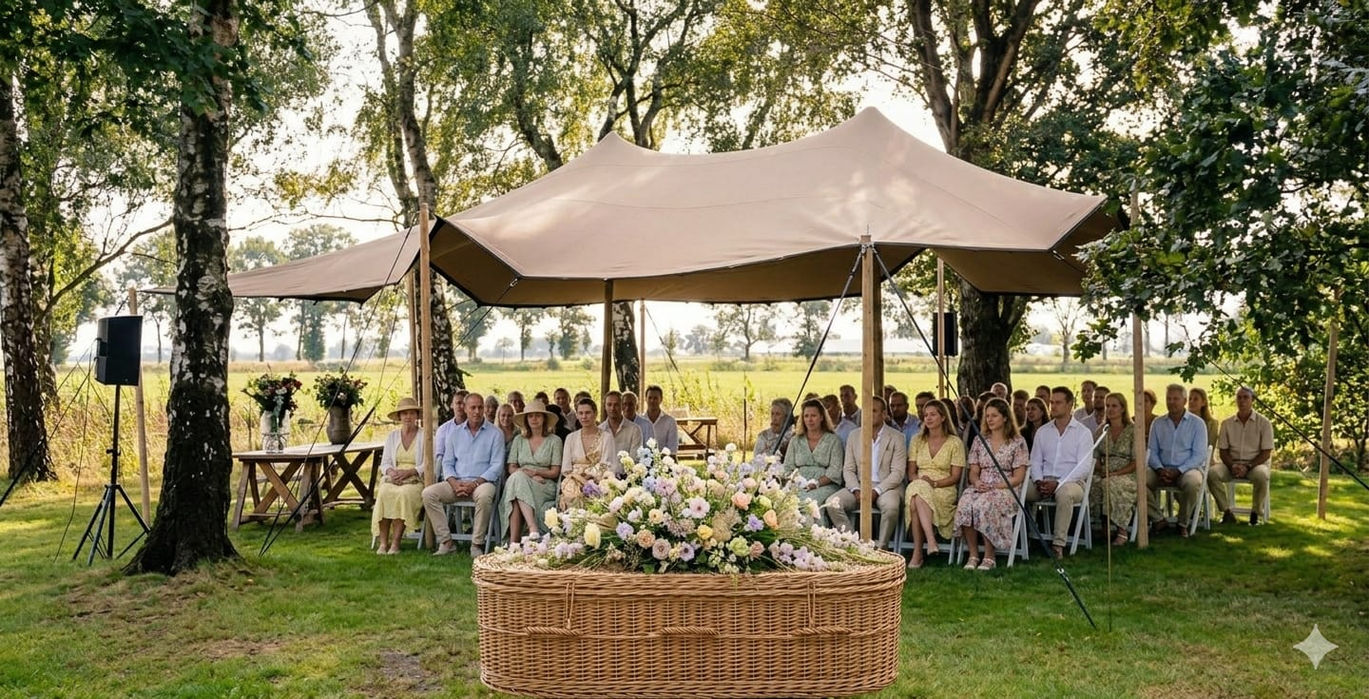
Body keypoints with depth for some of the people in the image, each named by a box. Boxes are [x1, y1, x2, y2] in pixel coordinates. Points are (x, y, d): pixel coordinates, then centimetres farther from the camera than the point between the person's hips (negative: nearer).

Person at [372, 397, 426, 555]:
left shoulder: (424, 436, 6)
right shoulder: (392, 436, 18)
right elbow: (385, 463, 14)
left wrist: (409, 472, -16)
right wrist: (391, 471, -9)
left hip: (416, 480, -3)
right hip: (393, 479, 3)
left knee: (404, 494, -36)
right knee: (384, 493, -32)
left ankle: (396, 542, -33)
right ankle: (383, 542, -32)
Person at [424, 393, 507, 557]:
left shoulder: (495, 433, 3)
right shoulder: (455, 433, 15)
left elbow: (497, 466, -3)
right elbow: (447, 462, 13)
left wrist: (475, 483, -16)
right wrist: (454, 483, -8)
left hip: (482, 481, -4)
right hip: (457, 482, 4)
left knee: (484, 495, -38)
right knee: (428, 493, -20)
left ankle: (477, 544, -23)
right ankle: (446, 541, -16)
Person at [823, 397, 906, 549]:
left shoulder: (896, 437, 1)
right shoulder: (854, 436, 12)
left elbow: (898, 472, -6)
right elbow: (848, 469, 8)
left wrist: (876, 491, -18)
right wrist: (856, 491, -11)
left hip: (885, 486, -3)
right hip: (859, 486, 3)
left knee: (891, 506, -37)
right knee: (832, 502, -22)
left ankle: (881, 547, -18)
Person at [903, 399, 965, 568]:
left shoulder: (955, 442, 5)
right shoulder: (917, 441, 17)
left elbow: (955, 477, 0)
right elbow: (911, 472, 12)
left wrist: (934, 483, -16)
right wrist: (918, 480, -12)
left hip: (944, 490, -3)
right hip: (919, 487, 3)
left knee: (916, 498, -37)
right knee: (916, 489, -37)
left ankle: (917, 553, -42)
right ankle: (931, 541, -45)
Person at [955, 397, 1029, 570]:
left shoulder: (1017, 442, 3)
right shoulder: (979, 440, 16)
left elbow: (1018, 477, -2)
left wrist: (996, 486, -14)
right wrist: (977, 482, -10)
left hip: (1005, 489, -4)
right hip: (980, 488, 4)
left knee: (985, 505, -37)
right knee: (964, 505, -31)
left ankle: (989, 557, -25)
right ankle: (973, 555, -21)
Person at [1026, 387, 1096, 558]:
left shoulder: (1083, 432, 3)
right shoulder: (1043, 431, 17)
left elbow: (1083, 467, -7)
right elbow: (1035, 460, 14)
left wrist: (1057, 484, -18)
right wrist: (1039, 481, -8)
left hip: (1072, 481, -4)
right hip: (1044, 482, 4)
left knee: (1064, 493, -40)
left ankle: (1058, 544, -35)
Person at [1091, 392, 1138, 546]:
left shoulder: (1133, 431, 2)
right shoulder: (1102, 431, 15)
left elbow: (1137, 462, -3)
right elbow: (1095, 458, 14)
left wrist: (1116, 473, -15)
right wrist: (1101, 470, -7)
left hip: (1127, 475, -3)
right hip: (1104, 475, 3)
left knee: (1111, 484, -38)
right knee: (1092, 484, -32)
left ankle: (1122, 530, -25)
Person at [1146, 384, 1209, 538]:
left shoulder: (1197, 423, 3)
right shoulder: (1158, 424, 12)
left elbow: (1199, 455, -5)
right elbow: (1152, 451, 9)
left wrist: (1178, 471, -17)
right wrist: (1160, 469, -12)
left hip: (1188, 468, -3)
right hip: (1162, 469, 3)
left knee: (1193, 483, -38)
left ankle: (1183, 524, -13)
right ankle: (1158, 520, -11)